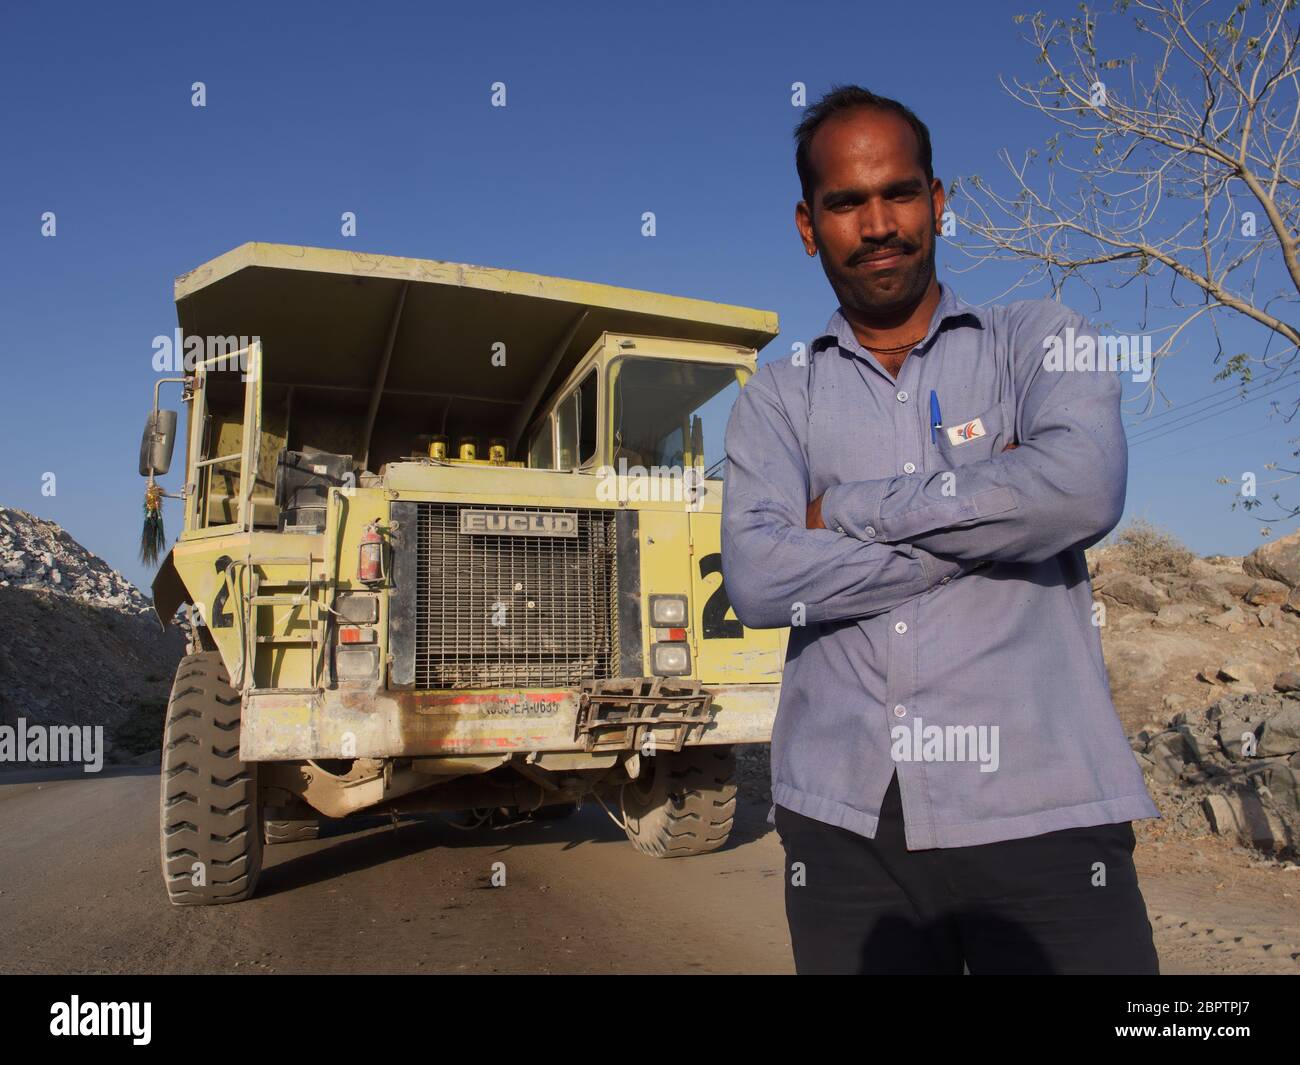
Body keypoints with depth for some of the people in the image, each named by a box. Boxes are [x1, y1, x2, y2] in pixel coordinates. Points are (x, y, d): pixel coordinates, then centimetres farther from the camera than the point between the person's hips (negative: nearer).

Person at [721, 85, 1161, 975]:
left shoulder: (1039, 341, 5)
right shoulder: (776, 398, 7)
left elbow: (1082, 490, -16)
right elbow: (757, 581, -10)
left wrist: (850, 508, -8)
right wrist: (990, 519, -10)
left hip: (1037, 808, -1)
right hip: (840, 814, 2)